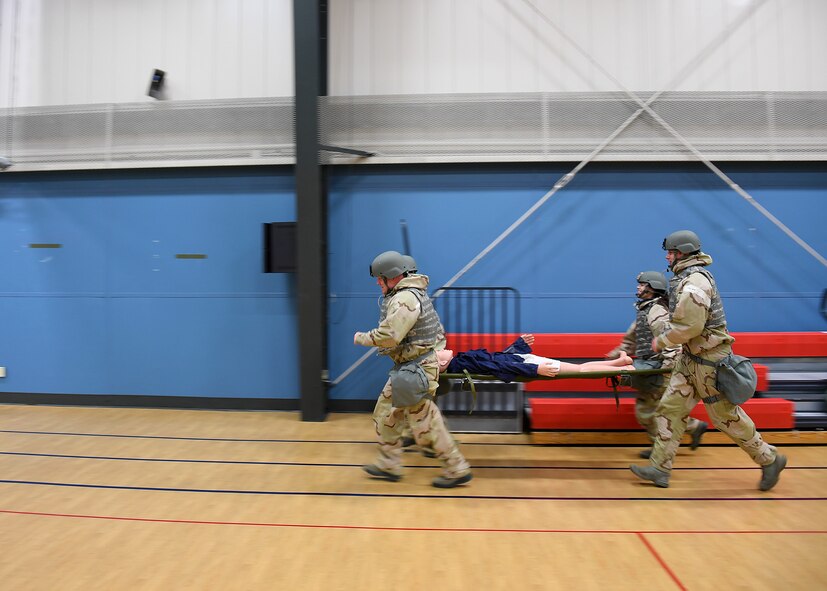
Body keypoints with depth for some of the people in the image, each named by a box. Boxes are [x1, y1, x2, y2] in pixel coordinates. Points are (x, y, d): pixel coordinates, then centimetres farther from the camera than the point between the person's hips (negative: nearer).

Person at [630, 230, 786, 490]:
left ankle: (769, 459, 24)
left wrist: (662, 341, -14)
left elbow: (689, 326, -25)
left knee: (725, 415, 3)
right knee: (670, 408, 6)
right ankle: (660, 468, 10)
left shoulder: (695, 281, -20)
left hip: (708, 359, -10)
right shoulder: (687, 278, 13)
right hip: (691, 357, 10)